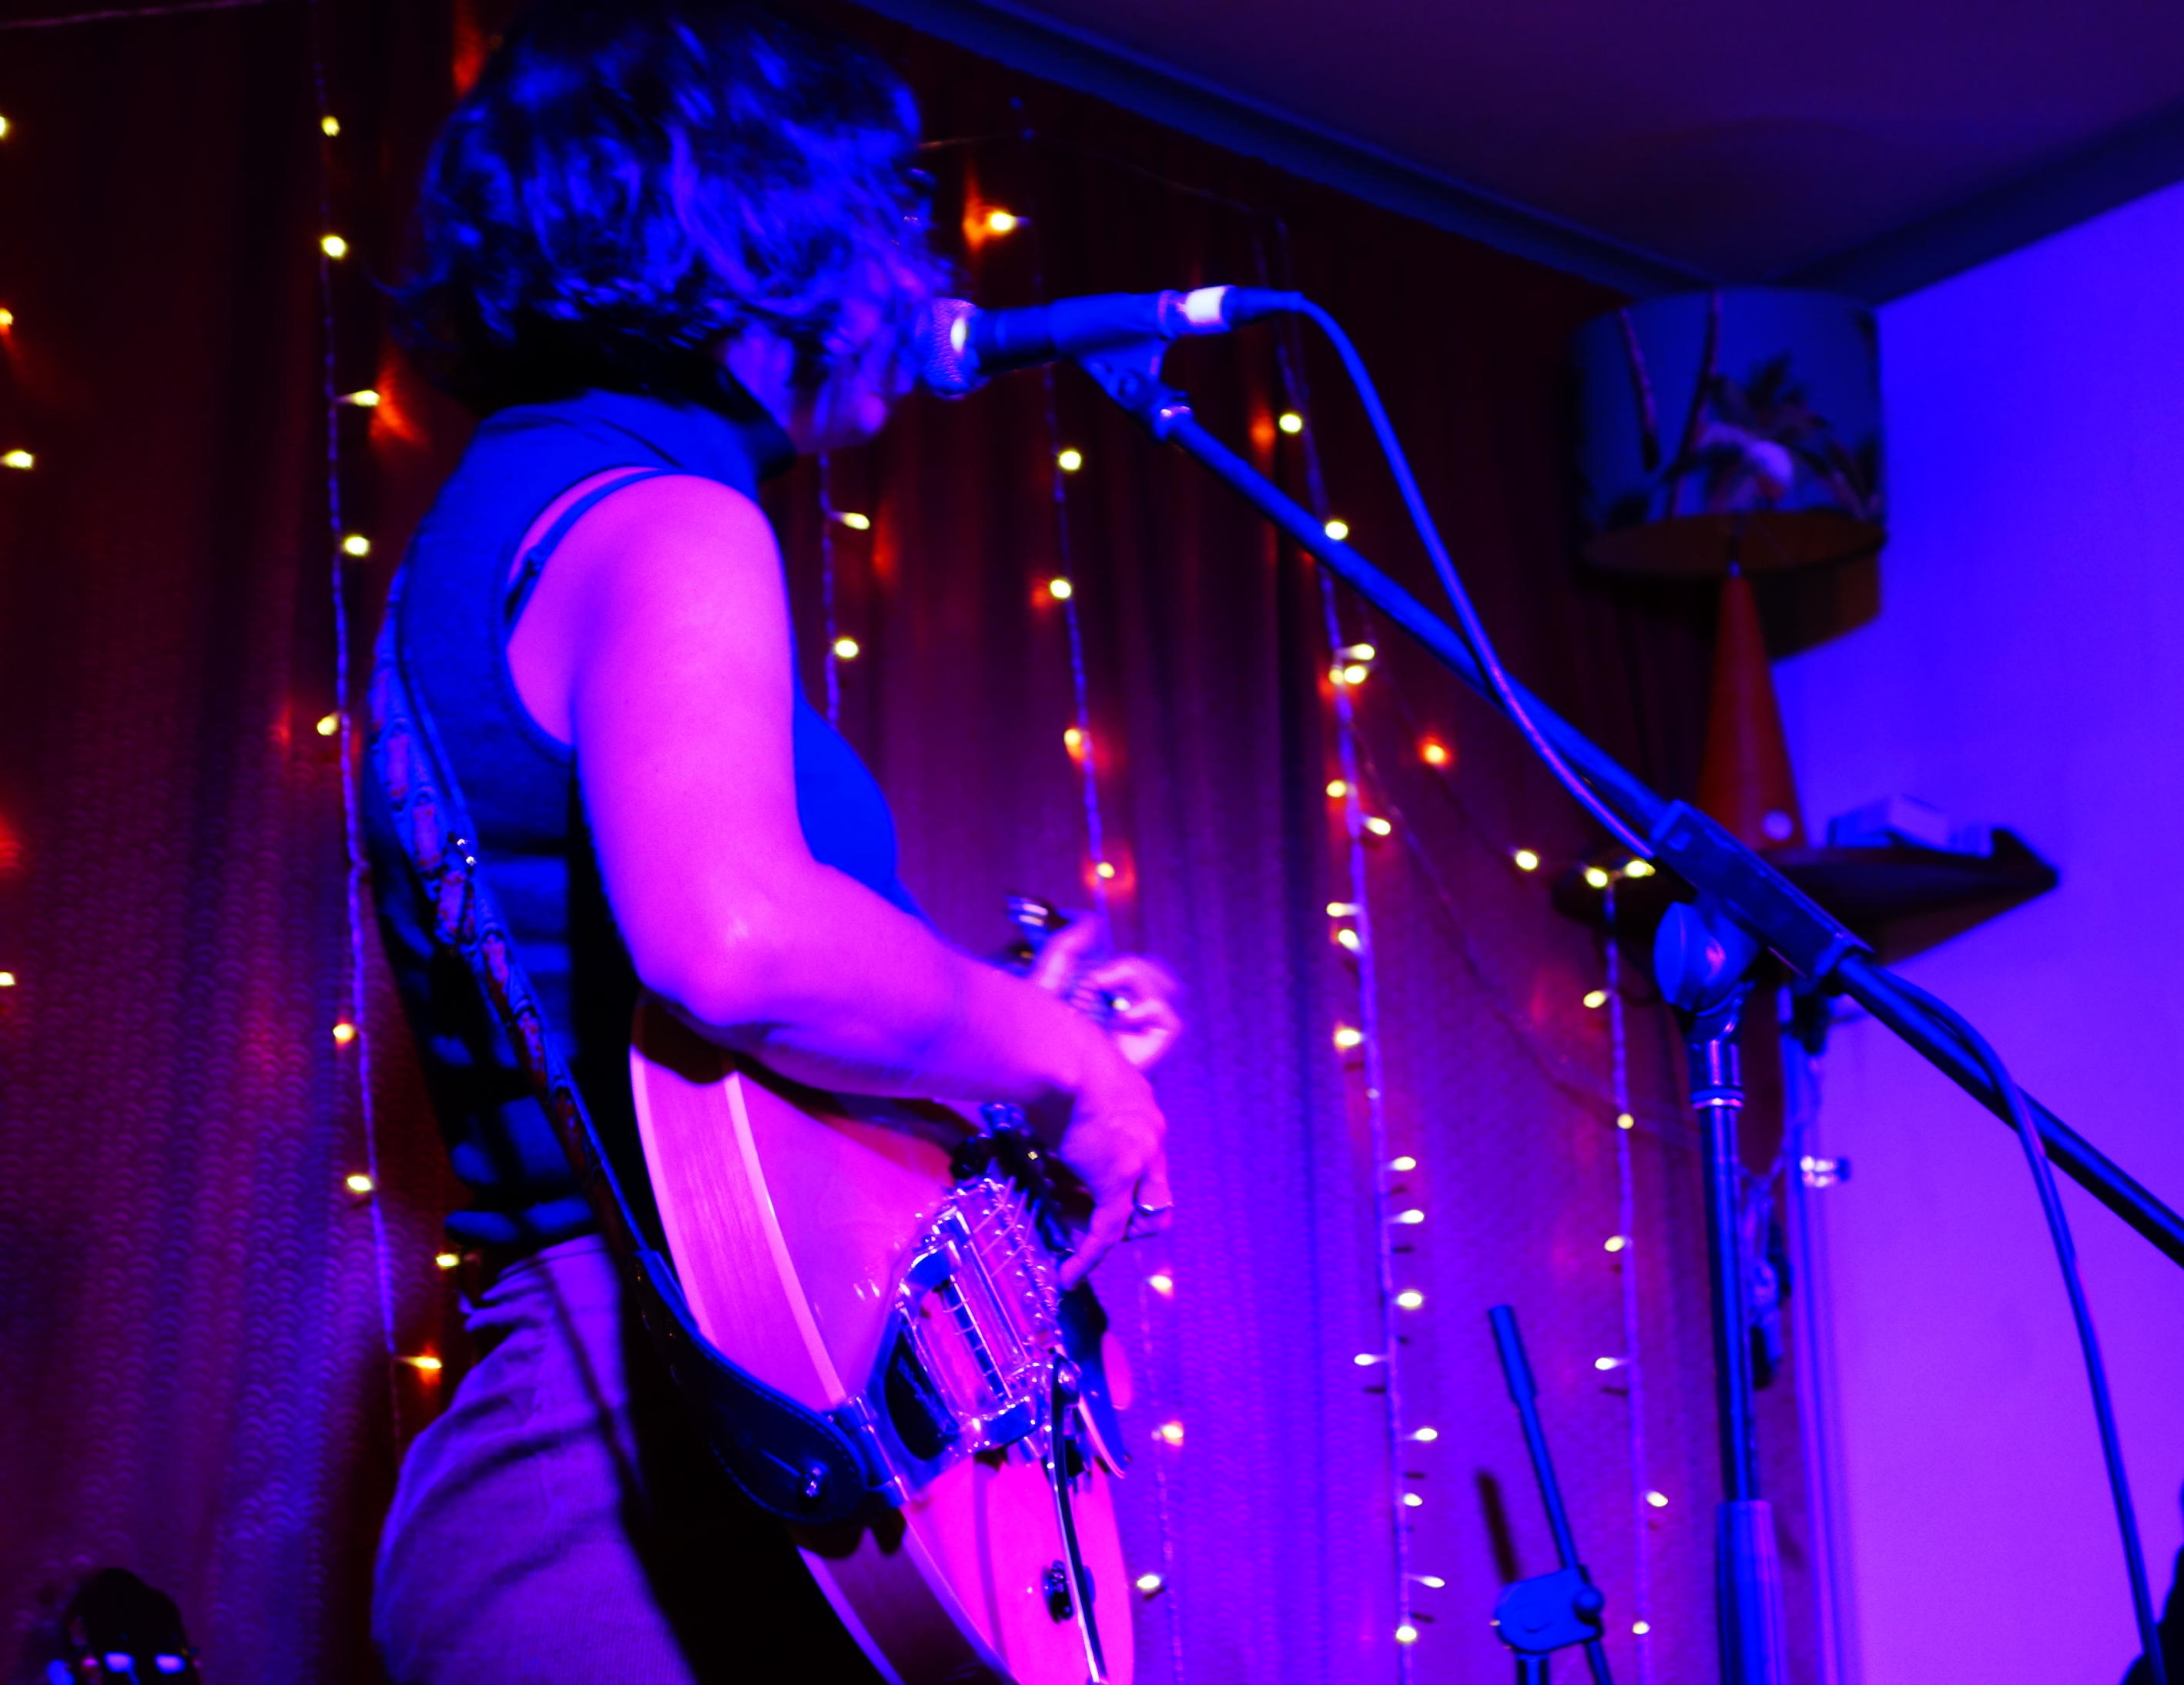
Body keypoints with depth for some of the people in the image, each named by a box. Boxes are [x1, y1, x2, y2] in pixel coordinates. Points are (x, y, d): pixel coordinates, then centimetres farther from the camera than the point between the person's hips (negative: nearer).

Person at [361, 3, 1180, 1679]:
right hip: (661, 1490, -10)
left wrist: (1013, 1027, 26)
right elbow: (735, 937, -32)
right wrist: (1056, 1054, -14)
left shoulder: (495, 522, 20)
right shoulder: (661, 518, -12)